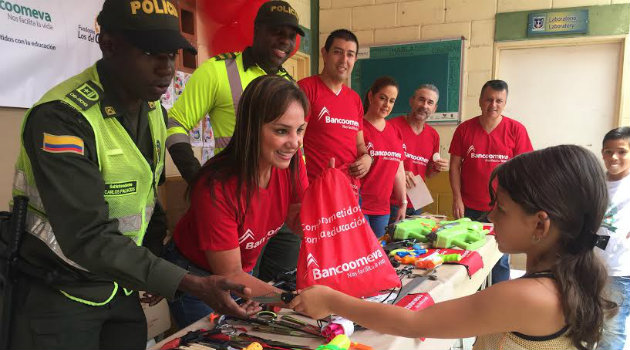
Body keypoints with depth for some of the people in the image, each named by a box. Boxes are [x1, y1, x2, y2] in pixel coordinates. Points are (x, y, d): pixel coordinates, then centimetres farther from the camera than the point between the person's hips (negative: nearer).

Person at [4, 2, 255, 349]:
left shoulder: (154, 110, 0)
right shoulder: (60, 117, -25)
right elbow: (88, 238, -30)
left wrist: (153, 273, 5)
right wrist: (193, 285, -33)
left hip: (121, 289, 6)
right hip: (57, 294, -6)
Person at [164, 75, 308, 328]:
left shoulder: (291, 162, -20)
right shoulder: (216, 187, -35)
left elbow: (298, 224, -9)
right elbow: (229, 275, -25)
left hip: (243, 271, 5)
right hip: (195, 277, -5)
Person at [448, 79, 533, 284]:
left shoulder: (516, 130, -2)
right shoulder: (464, 129, 1)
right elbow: (455, 165, 3)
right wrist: (457, 199, -3)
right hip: (469, 209, 1)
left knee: (500, 261, 6)